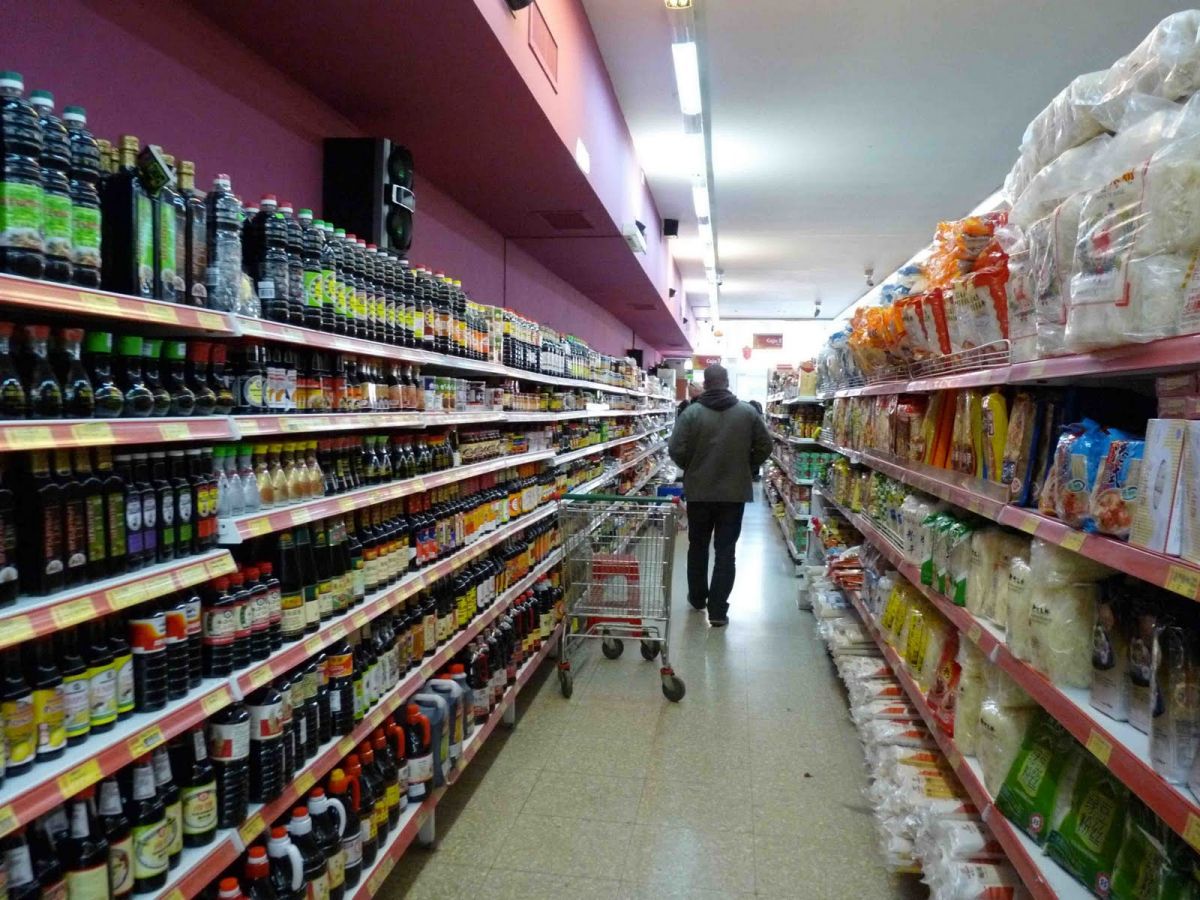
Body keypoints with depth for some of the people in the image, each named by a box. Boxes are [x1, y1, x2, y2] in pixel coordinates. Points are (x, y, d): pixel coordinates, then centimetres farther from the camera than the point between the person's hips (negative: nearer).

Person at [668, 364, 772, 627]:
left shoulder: (691, 412, -8)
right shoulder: (748, 412, -2)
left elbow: (676, 450, -11)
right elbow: (764, 447, 1)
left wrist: (692, 468, 8)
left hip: (699, 491, 0)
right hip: (735, 491, 1)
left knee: (698, 546, 17)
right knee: (725, 550, 4)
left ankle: (697, 598, 31)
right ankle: (717, 610, 3)